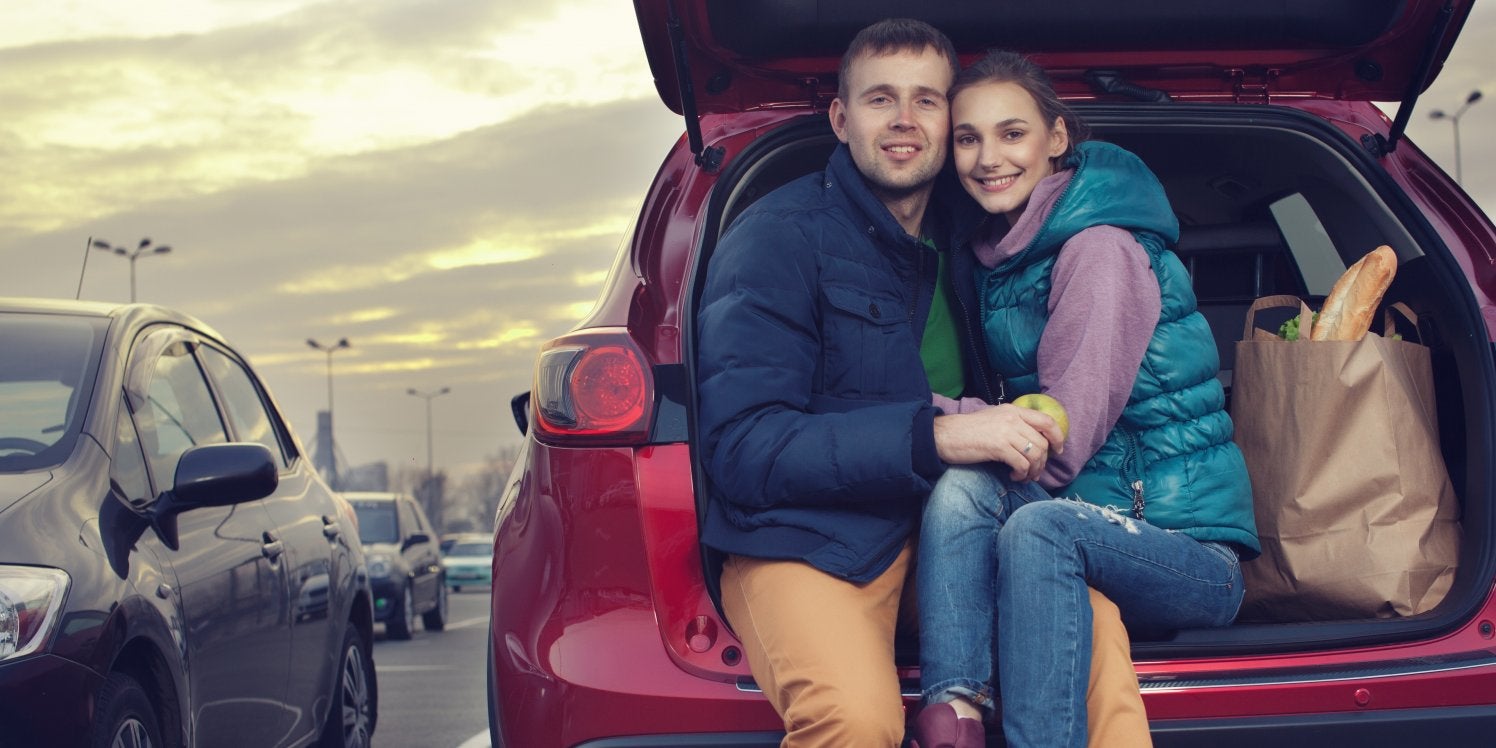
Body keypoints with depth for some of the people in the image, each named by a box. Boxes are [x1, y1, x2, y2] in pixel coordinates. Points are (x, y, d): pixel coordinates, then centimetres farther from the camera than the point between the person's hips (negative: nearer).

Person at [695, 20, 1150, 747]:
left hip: (946, 531, 5)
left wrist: (1029, 426, 3)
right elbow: (740, 448, -12)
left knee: (1092, 622, -26)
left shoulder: (968, 236, 16)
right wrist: (933, 436, -21)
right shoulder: (780, 236, -2)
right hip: (805, 542, -4)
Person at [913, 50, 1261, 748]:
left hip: (1192, 550, -6)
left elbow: (1064, 440, -18)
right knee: (961, 487, -22)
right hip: (1097, 519, 7)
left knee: (1039, 527, -34)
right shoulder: (1001, 250, 11)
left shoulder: (1099, 247, -13)